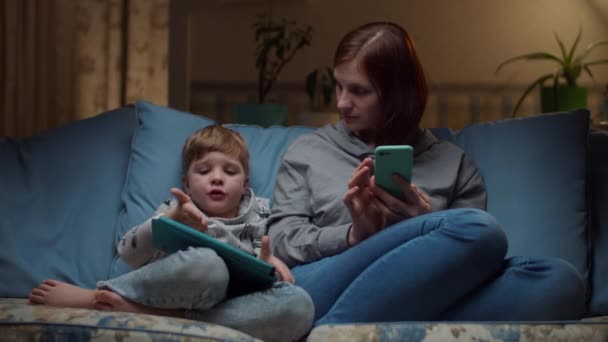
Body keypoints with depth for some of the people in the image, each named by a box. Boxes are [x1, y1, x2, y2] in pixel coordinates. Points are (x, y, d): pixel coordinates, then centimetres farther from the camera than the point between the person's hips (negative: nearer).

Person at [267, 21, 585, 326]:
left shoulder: (453, 163, 20)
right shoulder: (307, 151, 20)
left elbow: (466, 253, 11)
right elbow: (280, 242, 10)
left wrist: (424, 225, -10)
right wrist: (353, 235, -9)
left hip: (421, 301, 3)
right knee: (479, 229, -27)